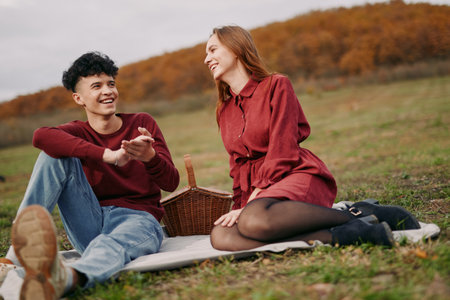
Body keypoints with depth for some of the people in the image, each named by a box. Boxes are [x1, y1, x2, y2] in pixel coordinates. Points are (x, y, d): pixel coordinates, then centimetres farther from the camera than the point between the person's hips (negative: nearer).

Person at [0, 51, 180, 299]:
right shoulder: (78, 132, 6)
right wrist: (108, 155, -33)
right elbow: (41, 136, -21)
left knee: (113, 245, -40)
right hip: (91, 222, 2)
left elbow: (171, 183, 0)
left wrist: (150, 156, -24)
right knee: (56, 154, -16)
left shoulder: (142, 124, 9)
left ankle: (64, 278, -76)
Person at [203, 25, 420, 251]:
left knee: (254, 220, -40)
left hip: (298, 176, -6)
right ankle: (338, 235, -29)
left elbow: (282, 153, -9)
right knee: (220, 237, -29)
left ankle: (356, 216, -22)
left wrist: (249, 205, -15)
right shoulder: (224, 111, 19)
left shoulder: (276, 85, 0)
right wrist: (241, 206, 5)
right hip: (259, 192, 6)